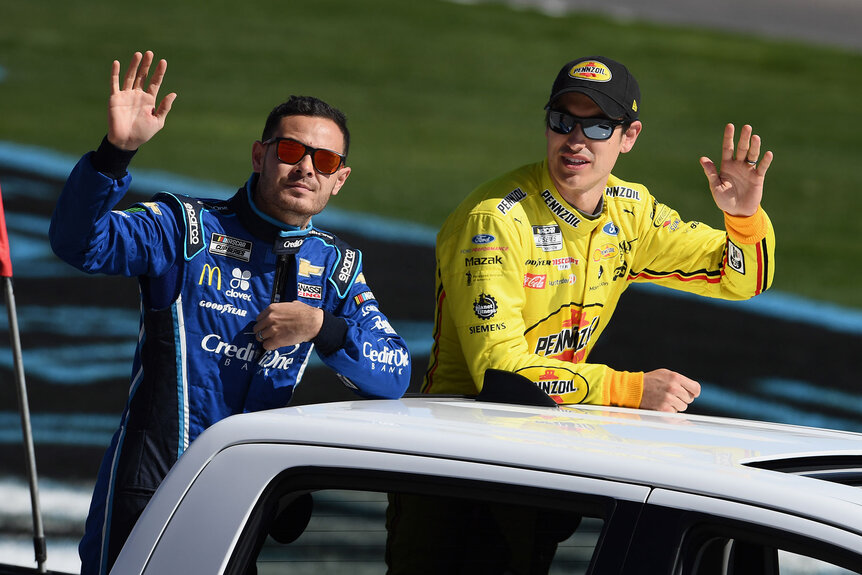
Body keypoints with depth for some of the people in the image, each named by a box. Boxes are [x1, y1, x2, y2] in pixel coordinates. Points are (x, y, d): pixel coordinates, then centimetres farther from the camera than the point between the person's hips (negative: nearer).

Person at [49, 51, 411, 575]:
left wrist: (322, 328, -14)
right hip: (153, 485, -4)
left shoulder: (336, 266, 11)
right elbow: (80, 242, -19)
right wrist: (117, 151, -35)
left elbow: (394, 376, 3)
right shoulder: (188, 228, -3)